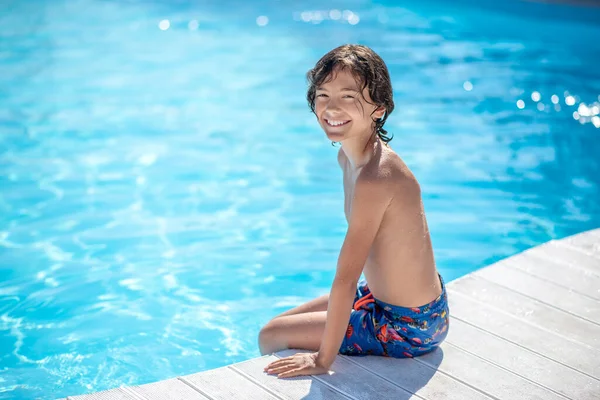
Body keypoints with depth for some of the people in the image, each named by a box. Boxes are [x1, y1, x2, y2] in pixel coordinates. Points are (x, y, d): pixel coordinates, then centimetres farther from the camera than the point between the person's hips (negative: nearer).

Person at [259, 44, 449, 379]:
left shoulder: (375, 178, -32)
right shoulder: (348, 155, -2)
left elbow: (346, 280, -29)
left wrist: (323, 359, -23)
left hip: (407, 327, -8)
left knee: (271, 337, 1)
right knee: (281, 323, 22)